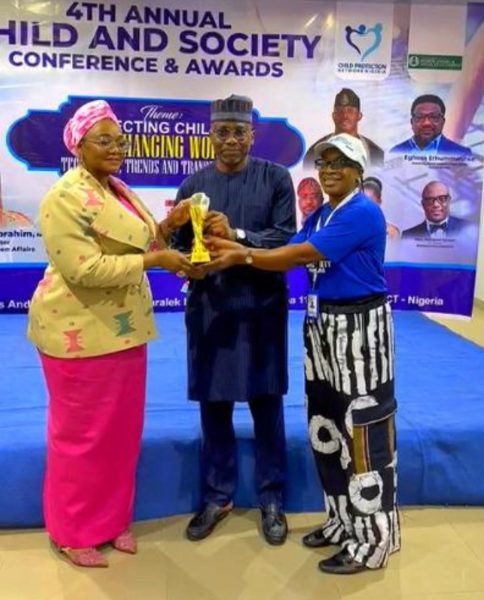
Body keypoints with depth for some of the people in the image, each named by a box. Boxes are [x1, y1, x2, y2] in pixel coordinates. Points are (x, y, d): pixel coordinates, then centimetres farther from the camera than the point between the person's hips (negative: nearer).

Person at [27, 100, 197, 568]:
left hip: (123, 328, 8)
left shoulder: (118, 191, 11)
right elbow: (84, 269, -24)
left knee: (122, 430, 14)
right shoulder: (66, 198, -15)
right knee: (81, 434, 5)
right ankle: (72, 532, 24)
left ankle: (112, 519, 32)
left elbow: (133, 247, 16)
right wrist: (153, 260, -24)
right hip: (80, 333, -8)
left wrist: (166, 227, -1)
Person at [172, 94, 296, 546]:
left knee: (266, 405, 7)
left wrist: (236, 236, -19)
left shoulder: (276, 178, 2)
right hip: (209, 307, 2)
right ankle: (216, 497, 28)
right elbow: (180, 246, 4)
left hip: (262, 306, -1)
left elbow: (286, 239, -7)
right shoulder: (193, 185, 7)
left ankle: (271, 500, 24)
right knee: (213, 405, 10)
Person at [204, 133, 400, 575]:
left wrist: (241, 255, -18)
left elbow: (302, 254, -20)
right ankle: (344, 520, 31)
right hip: (323, 324, 9)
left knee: (363, 430, -2)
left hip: (360, 327, -9)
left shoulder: (363, 213, -14)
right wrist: (235, 247, -12)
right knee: (327, 427, 15)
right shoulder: (318, 216, 14)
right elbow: (289, 258, 0)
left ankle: (371, 539, 12)